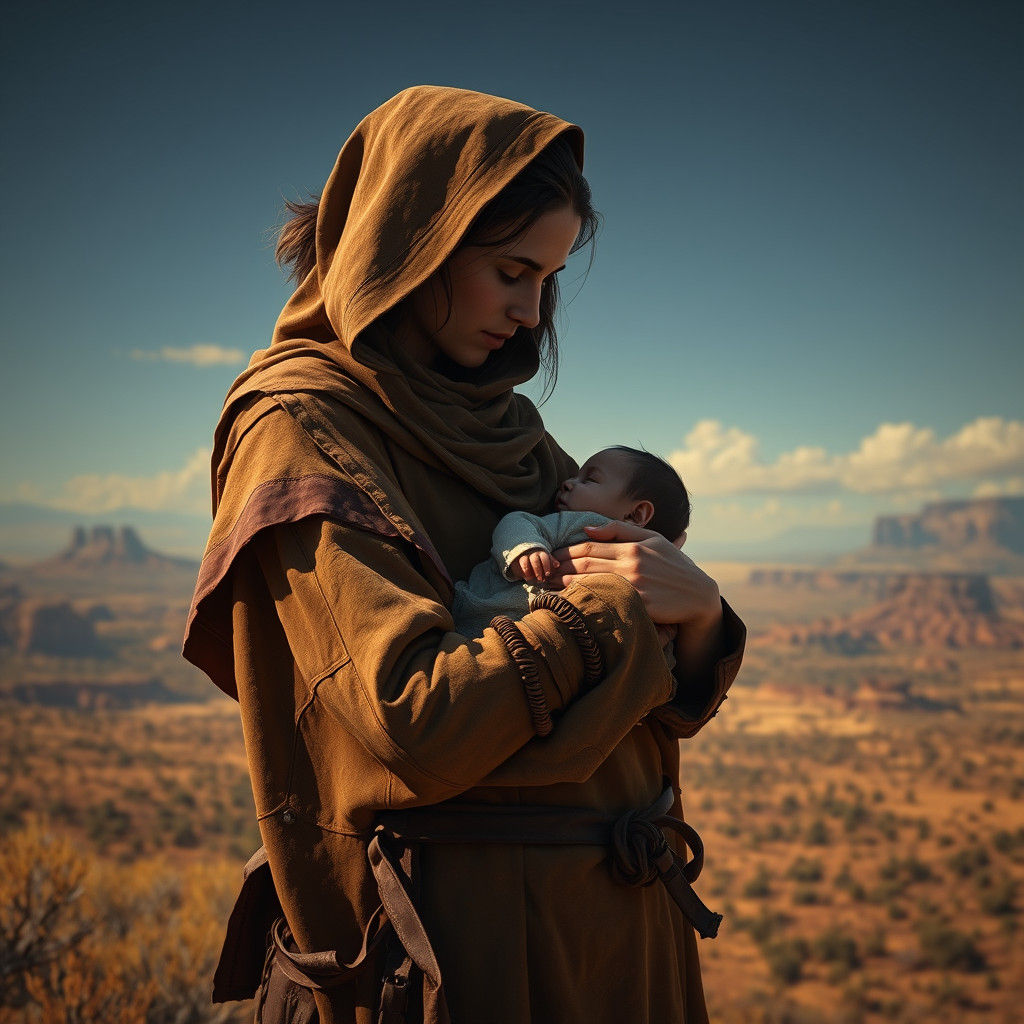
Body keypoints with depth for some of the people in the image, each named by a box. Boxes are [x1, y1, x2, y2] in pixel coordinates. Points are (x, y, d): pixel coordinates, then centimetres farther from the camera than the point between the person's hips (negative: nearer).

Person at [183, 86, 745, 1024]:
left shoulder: (503, 427, 9)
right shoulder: (302, 428, -12)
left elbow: (659, 708, 9)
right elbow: (415, 721, -25)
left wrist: (700, 611, -12)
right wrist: (611, 604, -14)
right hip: (465, 935, -7)